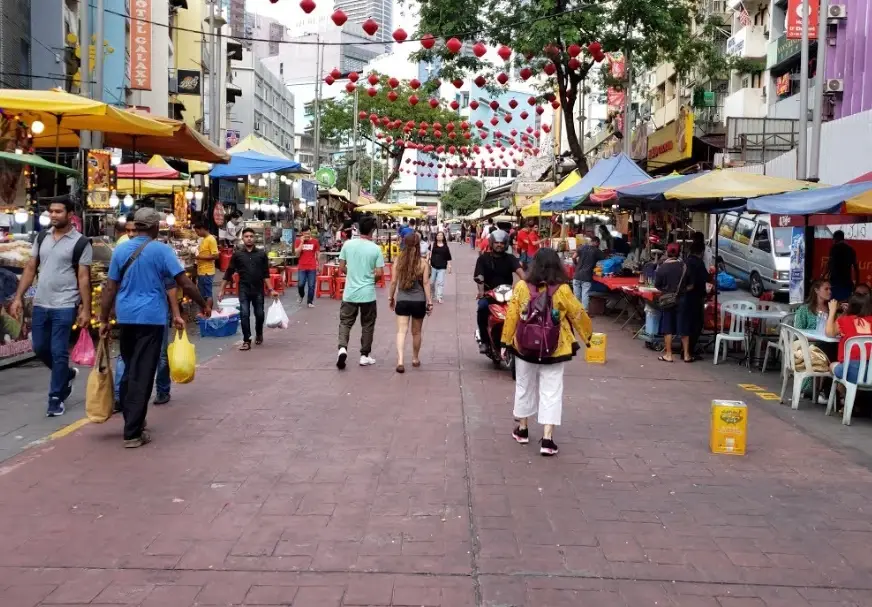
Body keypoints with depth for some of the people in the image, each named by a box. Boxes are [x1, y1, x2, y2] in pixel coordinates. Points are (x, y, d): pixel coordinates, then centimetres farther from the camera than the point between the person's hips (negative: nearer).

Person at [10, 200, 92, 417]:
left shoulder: (81, 243, -7)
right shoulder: (42, 237, 8)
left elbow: (84, 278, -8)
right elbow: (30, 269, 11)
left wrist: (86, 310, -11)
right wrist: (18, 297, 5)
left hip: (65, 306, -6)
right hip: (40, 304, 6)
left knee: (59, 353, -2)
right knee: (40, 349, 13)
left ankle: (56, 399, 10)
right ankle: (67, 375, 38)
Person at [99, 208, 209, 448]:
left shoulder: (120, 250, 7)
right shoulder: (161, 250, -6)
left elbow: (110, 288, 6)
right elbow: (184, 283, -10)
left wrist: (104, 320, 11)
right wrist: (204, 305, 2)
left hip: (125, 317, 5)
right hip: (151, 318, -5)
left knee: (129, 370, 19)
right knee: (142, 374, -3)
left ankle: (131, 420, 28)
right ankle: (133, 433, -3)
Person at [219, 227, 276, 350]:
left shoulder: (261, 254, 1)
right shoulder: (237, 254, 0)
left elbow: (266, 274, 4)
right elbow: (229, 273, 4)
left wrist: (271, 290, -3)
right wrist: (221, 290, 1)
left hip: (258, 289, 1)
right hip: (244, 289, -1)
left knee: (259, 314, 8)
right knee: (244, 315, -6)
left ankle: (259, 334, 34)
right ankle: (246, 341, 2)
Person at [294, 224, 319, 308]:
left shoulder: (314, 241, 2)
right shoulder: (298, 241, 1)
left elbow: (317, 254, 12)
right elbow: (297, 254, -8)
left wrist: (319, 265, 13)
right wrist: (302, 242, -11)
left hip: (312, 267, 0)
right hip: (301, 267, 0)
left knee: (311, 285, 0)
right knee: (300, 284, -5)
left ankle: (310, 302, 11)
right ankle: (301, 296, 25)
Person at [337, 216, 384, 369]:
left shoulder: (348, 244, -3)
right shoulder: (375, 248, -8)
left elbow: (341, 268, 2)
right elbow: (380, 273, -9)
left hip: (350, 292, 2)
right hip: (368, 293, -2)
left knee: (345, 322, 10)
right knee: (367, 325, 11)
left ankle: (342, 348, -12)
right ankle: (364, 356, 15)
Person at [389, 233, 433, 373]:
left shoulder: (398, 261, -2)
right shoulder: (423, 262, -6)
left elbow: (394, 281, 0)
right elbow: (426, 283, -7)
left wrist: (391, 297, 13)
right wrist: (429, 301, -2)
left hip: (402, 301, 0)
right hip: (419, 301, 0)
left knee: (402, 330, -4)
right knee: (416, 332, 15)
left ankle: (400, 360, -21)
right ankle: (415, 359, 30)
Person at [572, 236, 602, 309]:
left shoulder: (582, 247, 6)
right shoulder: (597, 251, 1)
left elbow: (573, 257, 2)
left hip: (577, 275, 3)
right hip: (587, 277, -3)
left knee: (576, 296, 11)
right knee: (585, 296, -3)